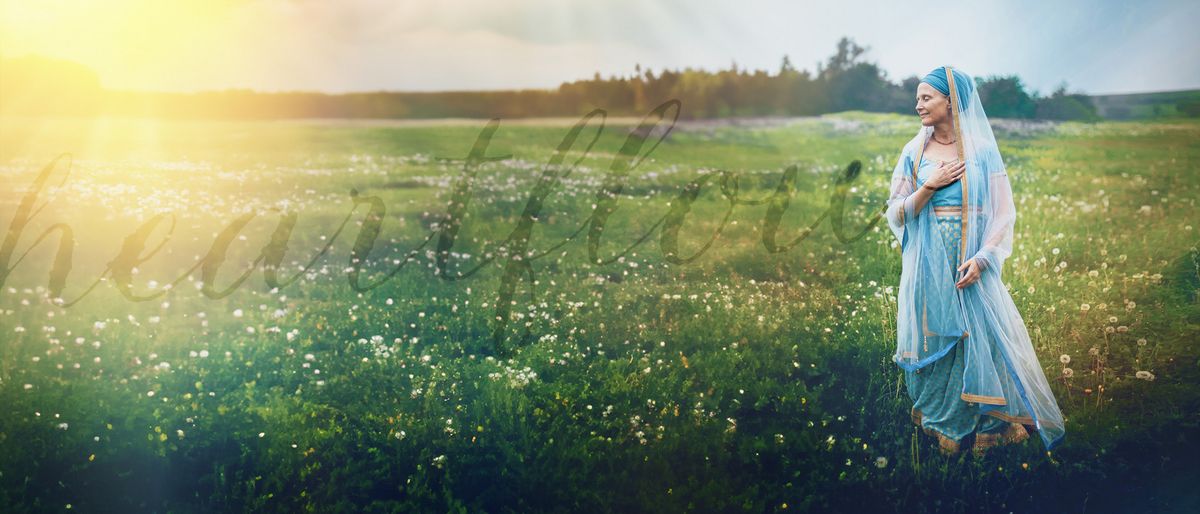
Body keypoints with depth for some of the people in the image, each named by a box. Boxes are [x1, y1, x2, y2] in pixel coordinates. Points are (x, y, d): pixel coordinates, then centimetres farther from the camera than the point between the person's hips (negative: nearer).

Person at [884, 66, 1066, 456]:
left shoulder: (982, 150, -2)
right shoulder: (914, 153, 5)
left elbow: (1003, 213, -4)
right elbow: (895, 215, 4)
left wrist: (981, 258, -17)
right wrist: (929, 186, -11)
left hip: (972, 265, -2)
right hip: (928, 268, 2)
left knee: (981, 339, -1)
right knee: (934, 342, 6)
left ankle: (985, 423, 14)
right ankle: (942, 424, 19)